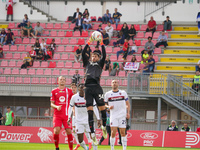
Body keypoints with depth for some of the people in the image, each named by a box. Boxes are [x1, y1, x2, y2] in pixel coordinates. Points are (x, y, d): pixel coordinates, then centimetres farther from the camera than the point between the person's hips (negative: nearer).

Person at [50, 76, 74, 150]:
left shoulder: (69, 91, 10)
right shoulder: (54, 91, 10)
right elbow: (52, 104, 10)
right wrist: (56, 107, -11)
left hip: (67, 115, 0)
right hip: (57, 115, 0)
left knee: (69, 131, -9)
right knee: (56, 131, -16)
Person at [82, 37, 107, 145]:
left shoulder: (100, 64, 19)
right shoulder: (88, 63, 25)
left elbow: (104, 56, 6)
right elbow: (83, 54, 17)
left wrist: (101, 44, 8)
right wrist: (88, 43, 14)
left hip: (96, 87, -2)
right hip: (88, 88, 2)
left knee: (102, 108, -6)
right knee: (90, 111, -4)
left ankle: (104, 127, 20)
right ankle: (92, 134, -5)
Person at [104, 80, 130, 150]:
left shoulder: (123, 93, 8)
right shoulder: (108, 94, 7)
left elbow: (127, 104, 13)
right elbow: (105, 104, 13)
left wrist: (128, 113, 1)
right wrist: (108, 107, -9)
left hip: (122, 115, 0)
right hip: (113, 115, 0)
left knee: (123, 133, -1)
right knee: (113, 133, -10)